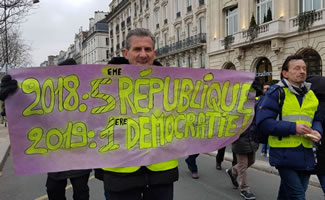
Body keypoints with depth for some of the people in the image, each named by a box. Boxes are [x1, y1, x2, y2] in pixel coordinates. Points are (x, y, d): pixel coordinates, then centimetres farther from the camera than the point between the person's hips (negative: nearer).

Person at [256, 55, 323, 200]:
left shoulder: (311, 95, 13)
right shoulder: (276, 92, -8)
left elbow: (317, 119, 22)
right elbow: (263, 122, -15)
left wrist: (317, 131, -2)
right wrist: (293, 127, -20)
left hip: (306, 155, 6)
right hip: (285, 154, -6)